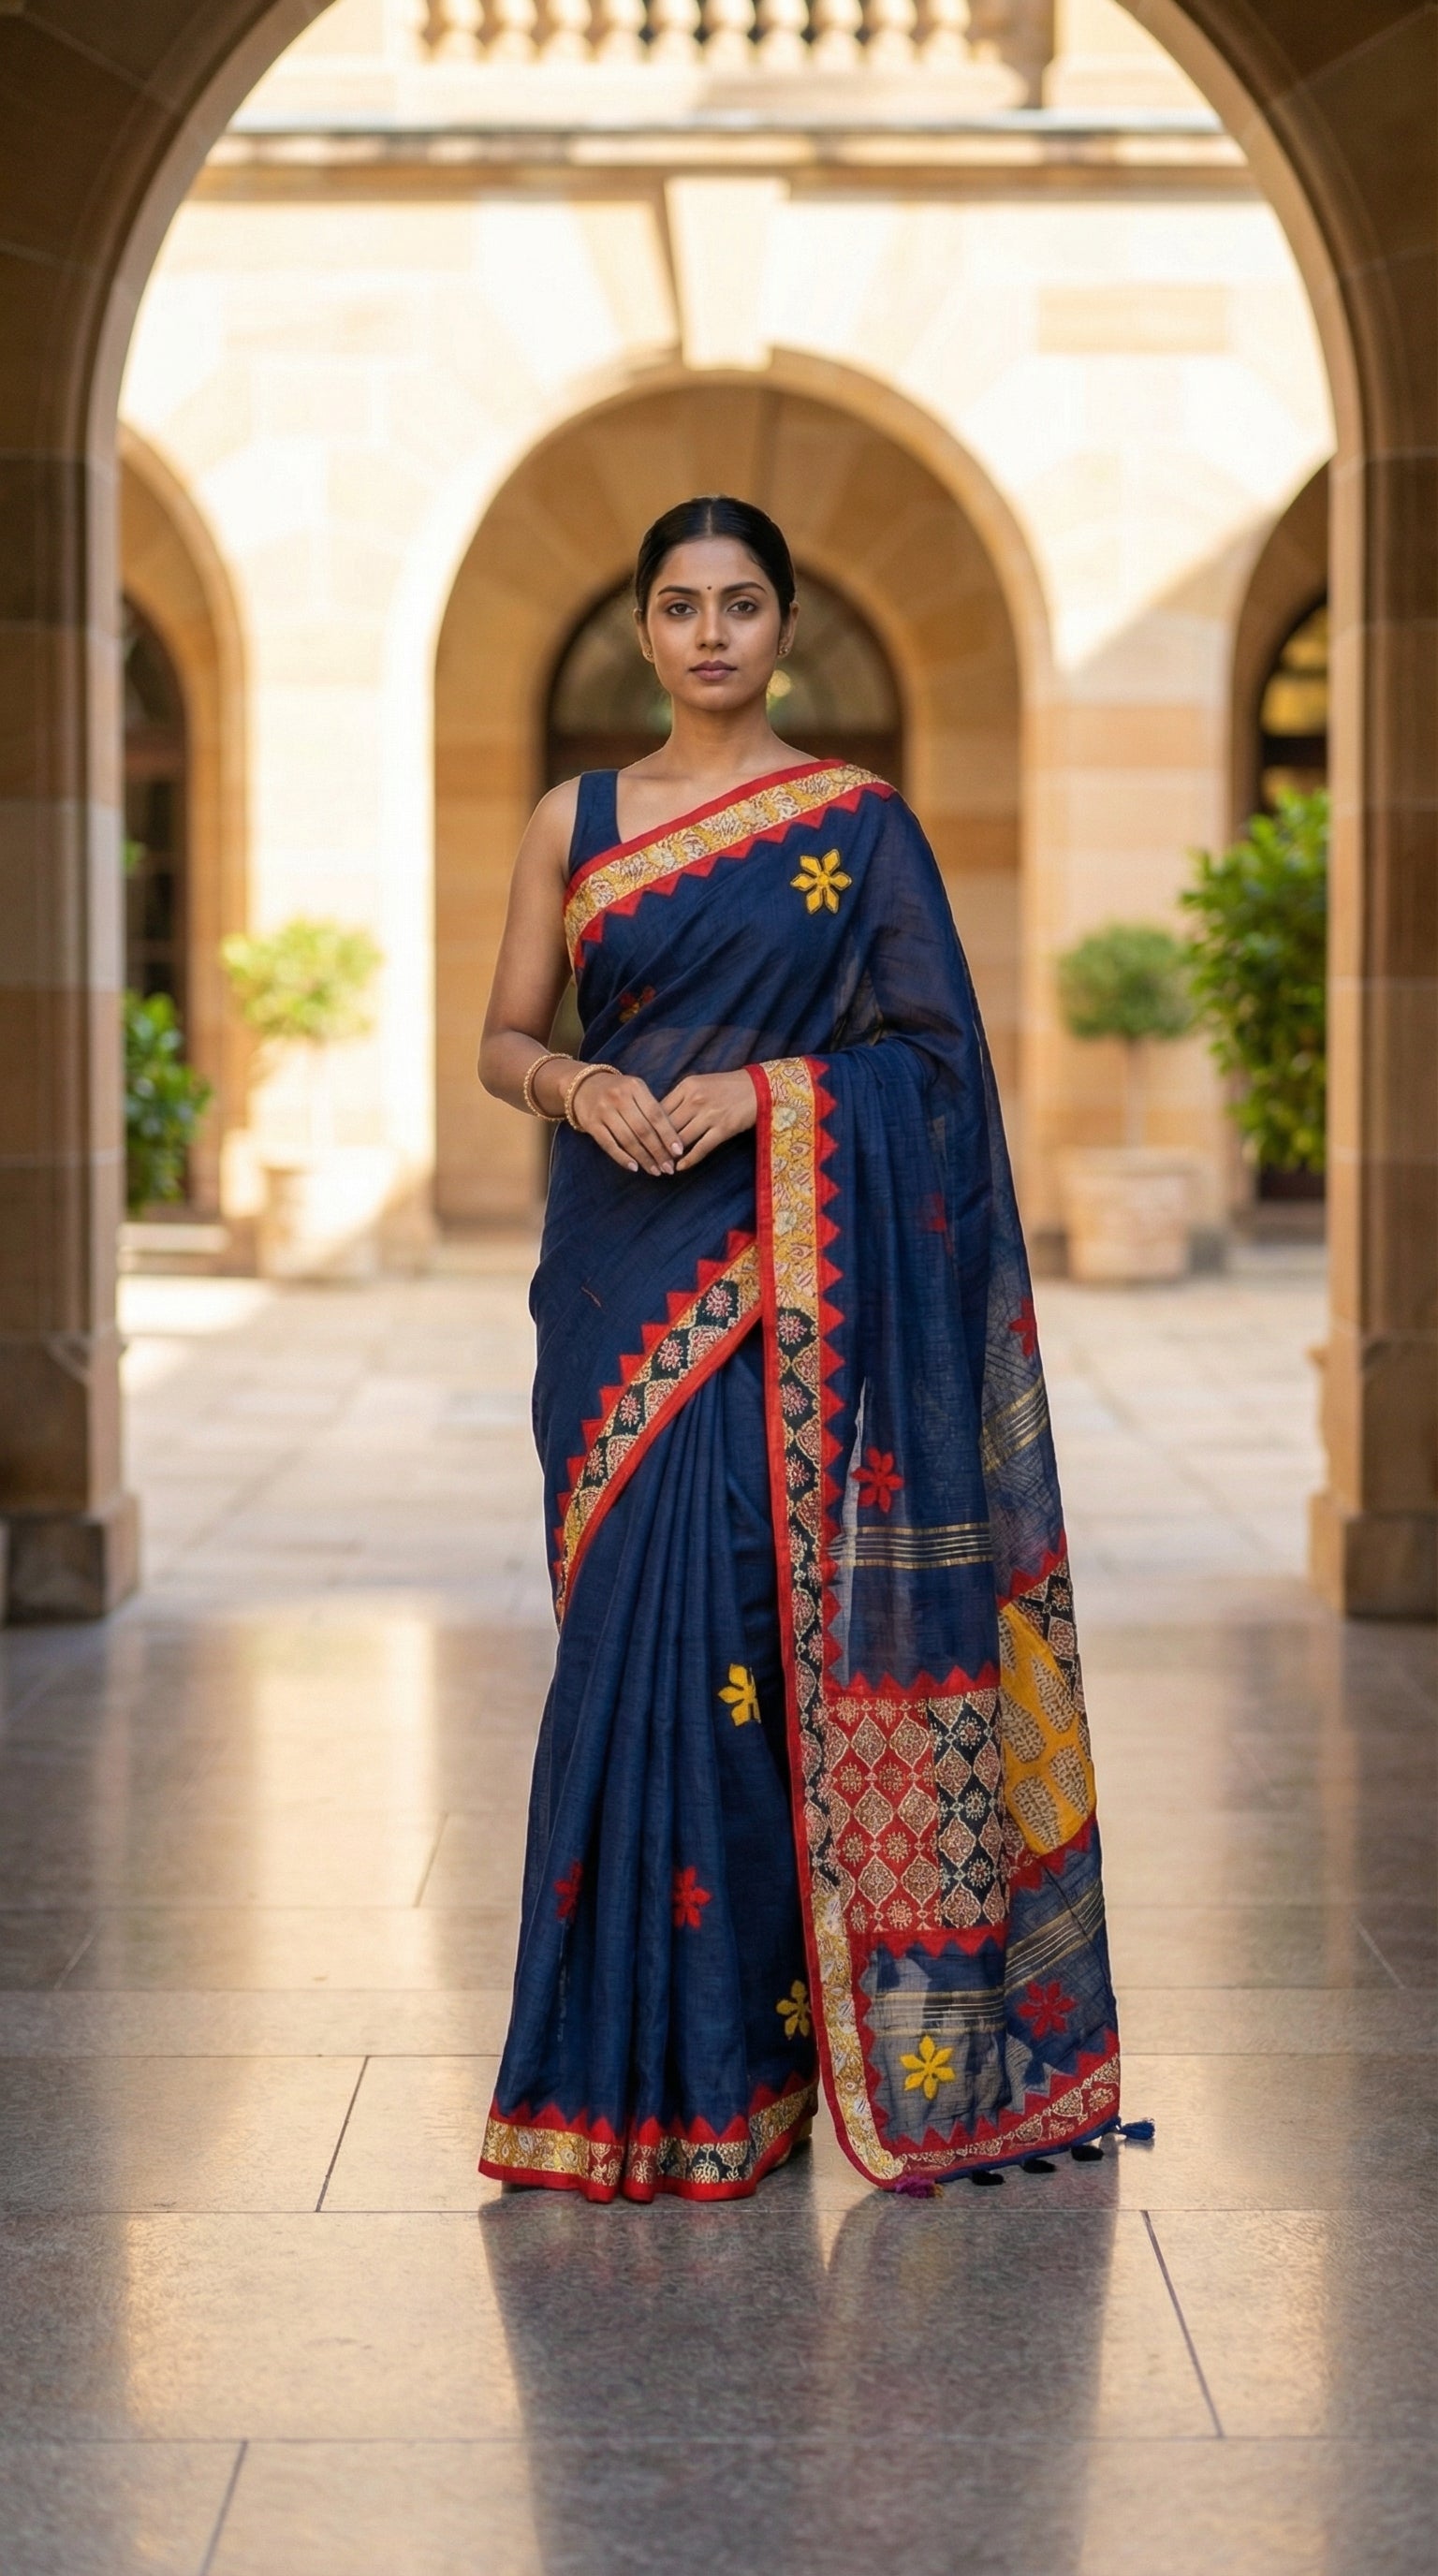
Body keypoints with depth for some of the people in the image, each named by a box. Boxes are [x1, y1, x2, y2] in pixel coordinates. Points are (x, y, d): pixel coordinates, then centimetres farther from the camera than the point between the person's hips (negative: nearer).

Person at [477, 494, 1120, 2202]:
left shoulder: (858, 822, 4)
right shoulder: (576, 821, 11)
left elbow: (930, 1049, 0)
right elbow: (502, 1042, 11)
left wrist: (761, 1089, -14)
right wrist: (583, 1084, -10)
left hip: (786, 1275, -3)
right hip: (619, 1272, 3)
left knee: (726, 1624, -9)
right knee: (631, 1623, 1)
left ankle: (723, 2068, 1)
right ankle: (635, 2046, 11)